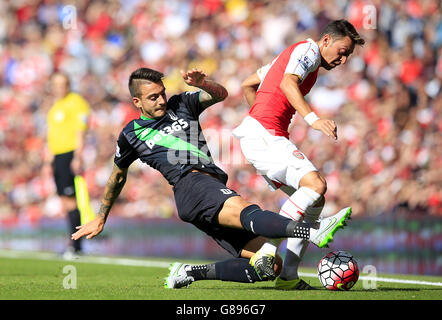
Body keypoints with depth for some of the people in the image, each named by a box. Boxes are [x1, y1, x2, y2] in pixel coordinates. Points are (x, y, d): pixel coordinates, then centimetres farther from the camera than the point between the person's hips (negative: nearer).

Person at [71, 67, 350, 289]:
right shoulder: (131, 135, 17)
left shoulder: (181, 104, 23)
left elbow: (221, 94, 12)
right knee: (245, 211, -36)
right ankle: (314, 232, -61)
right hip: (189, 186, -6)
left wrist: (204, 84, -11)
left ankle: (192, 273, -1)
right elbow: (118, 176, 32)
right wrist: (100, 220, 40)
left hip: (218, 191, 6)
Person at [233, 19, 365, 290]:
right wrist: (313, 118, -35)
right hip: (263, 135, -10)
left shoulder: (294, 53, 27)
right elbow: (287, 83, -24)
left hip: (268, 137, 10)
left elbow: (248, 85, 33)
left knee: (314, 201, 7)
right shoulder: (308, 50, -3)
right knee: (316, 183, -25)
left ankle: (288, 276, 3)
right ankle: (267, 252, -30)